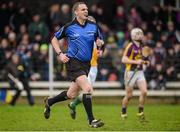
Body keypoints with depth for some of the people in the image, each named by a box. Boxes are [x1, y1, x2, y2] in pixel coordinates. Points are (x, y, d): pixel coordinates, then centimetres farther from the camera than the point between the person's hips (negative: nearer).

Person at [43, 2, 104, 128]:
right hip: (73, 62, -6)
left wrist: (100, 43, -10)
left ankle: (49, 102, 39)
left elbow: (100, 40, 14)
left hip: (86, 63, 6)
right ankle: (91, 120, -13)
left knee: (72, 94, 13)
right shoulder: (69, 27, -6)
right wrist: (60, 54, -5)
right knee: (87, 88, -21)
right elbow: (54, 39, 7)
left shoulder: (93, 26, 3)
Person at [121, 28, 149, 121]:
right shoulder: (130, 46, -11)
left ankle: (140, 112, 2)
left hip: (139, 71, 6)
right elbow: (124, 59, -18)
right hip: (131, 72, -6)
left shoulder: (141, 46, 12)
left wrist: (145, 62, 8)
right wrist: (136, 62, -24)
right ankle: (123, 112, 22)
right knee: (129, 95, 1)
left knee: (144, 91, -10)